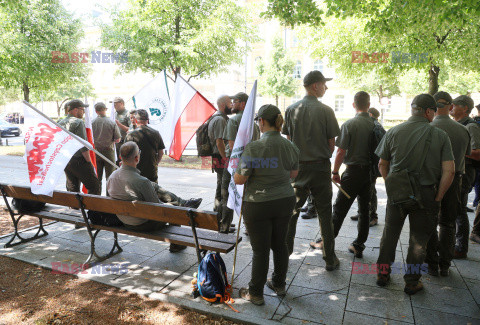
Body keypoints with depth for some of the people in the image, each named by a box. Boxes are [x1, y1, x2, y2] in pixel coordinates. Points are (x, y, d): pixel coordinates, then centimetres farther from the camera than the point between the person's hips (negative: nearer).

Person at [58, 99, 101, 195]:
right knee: (94, 187, -3)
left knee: (72, 189, 15)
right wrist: (89, 162, -10)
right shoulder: (78, 122, -11)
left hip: (65, 161, 8)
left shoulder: (60, 123, 12)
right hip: (79, 161, -8)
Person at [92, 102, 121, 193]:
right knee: (110, 177, 8)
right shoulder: (112, 123, -11)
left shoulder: (92, 123, -7)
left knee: (97, 178, 12)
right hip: (109, 151, -2)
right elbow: (117, 140, -7)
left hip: (96, 152, 2)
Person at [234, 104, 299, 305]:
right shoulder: (290, 146, -1)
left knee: (260, 250, 7)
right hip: (285, 201, 6)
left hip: (258, 205, -5)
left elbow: (239, 179, -16)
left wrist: (234, 173, 5)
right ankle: (279, 285, 38)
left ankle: (256, 293, 25)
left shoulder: (253, 148, -20)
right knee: (280, 244, 20)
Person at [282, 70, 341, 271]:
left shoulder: (292, 109, 1)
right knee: (324, 213, 8)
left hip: (297, 166, 2)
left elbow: (288, 139, 6)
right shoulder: (326, 111, -7)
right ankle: (330, 259, 18)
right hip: (320, 167, -2)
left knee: (292, 211, 11)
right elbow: (331, 143, -3)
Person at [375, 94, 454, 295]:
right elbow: (449, 171, -11)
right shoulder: (440, 135, -7)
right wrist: (438, 198, -1)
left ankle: (383, 274, 27)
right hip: (425, 194, -1)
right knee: (418, 239, 13)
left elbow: (382, 165, 3)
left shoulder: (393, 132, -2)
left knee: (390, 234, 17)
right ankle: (412, 282, 24)